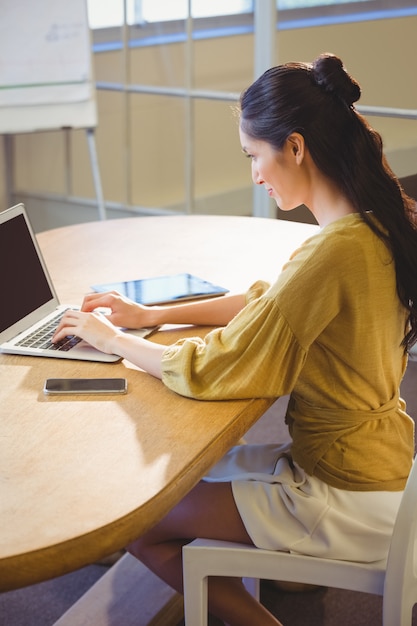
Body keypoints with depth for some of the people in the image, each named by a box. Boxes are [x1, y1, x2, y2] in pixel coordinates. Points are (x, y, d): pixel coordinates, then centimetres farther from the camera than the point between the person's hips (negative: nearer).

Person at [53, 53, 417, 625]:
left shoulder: (335, 252, -30)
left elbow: (206, 373, -25)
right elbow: (270, 298, 12)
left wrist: (112, 339, -8)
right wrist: (152, 315, 8)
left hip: (350, 504, -9)